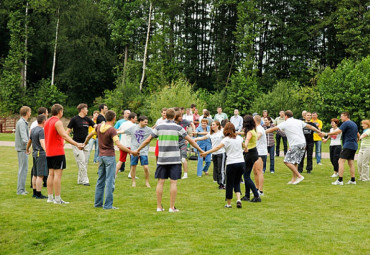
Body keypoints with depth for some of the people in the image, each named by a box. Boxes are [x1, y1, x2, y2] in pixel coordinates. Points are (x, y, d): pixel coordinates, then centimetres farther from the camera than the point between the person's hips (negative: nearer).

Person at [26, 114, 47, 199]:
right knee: (40, 175, -7)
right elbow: (42, 143, -29)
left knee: (35, 175, 14)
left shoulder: (33, 129, 12)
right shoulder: (41, 130, -16)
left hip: (35, 153, 10)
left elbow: (29, 141, 26)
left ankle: (35, 193, 20)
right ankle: (38, 194, -7)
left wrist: (27, 150, 43)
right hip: (41, 154, -10)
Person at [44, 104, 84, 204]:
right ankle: (57, 199, -8)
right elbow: (64, 136, -24)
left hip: (49, 152, 9)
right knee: (58, 174, -7)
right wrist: (77, 144, -30)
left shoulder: (47, 122, 14)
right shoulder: (58, 122, -13)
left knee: (51, 174, 12)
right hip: (58, 152, -9)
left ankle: (50, 197, 14)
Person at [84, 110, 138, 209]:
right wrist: (131, 152, -22)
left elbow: (89, 135, 20)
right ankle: (108, 205, -3)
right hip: (110, 156, -7)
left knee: (100, 180, 14)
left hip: (101, 156, 7)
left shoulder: (99, 126, 4)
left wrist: (85, 144, 39)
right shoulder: (112, 130, -17)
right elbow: (119, 145, -25)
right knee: (110, 181, -3)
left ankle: (98, 203, 20)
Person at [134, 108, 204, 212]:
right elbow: (190, 140, 1)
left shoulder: (159, 127, 3)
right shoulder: (178, 128, -2)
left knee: (160, 182, 6)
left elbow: (147, 141, 5)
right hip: (174, 159, -2)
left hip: (162, 159, 2)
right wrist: (201, 150, 12)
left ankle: (159, 207, 8)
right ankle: (172, 207, 0)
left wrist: (138, 150, 17)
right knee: (173, 182, 1)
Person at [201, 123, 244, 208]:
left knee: (229, 184, 6)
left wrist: (206, 153, -27)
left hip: (231, 163, -5)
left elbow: (217, 147, -22)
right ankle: (238, 199, -4)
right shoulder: (239, 138, 11)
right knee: (237, 183, 16)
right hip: (241, 162, 5)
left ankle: (228, 204, 13)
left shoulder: (226, 139, -6)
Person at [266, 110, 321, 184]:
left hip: (295, 145, -8)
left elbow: (273, 129, -2)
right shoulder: (299, 122, 15)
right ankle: (294, 179, 14)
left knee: (287, 161, -4)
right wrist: (319, 132, 36)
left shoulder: (285, 123, -2)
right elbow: (310, 126, 23)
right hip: (303, 143, 8)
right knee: (294, 162, 14)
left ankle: (299, 176, -9)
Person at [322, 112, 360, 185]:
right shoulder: (354, 124, 19)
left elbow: (338, 132, -20)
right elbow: (358, 135, 26)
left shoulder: (346, 123, -10)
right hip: (354, 146, 9)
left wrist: (326, 134, -19)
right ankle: (353, 180, 11)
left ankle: (340, 180, -18)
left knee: (341, 161, -11)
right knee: (351, 162, 12)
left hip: (348, 145, -9)